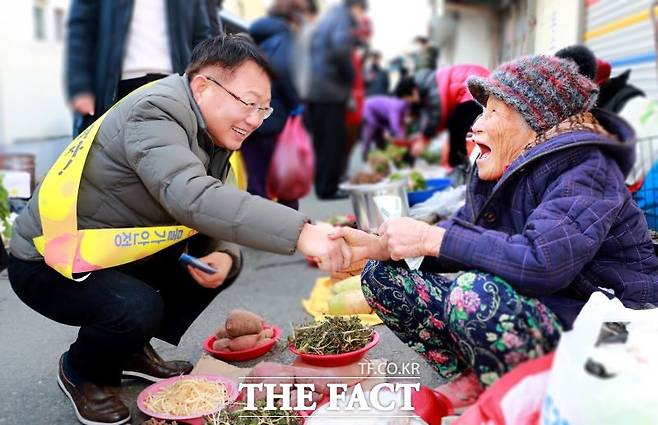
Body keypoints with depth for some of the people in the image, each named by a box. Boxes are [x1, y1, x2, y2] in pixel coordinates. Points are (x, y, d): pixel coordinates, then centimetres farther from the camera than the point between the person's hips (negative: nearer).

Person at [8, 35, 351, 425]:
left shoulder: (214, 130, -1)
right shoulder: (153, 115, -28)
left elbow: (216, 211, 1)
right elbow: (192, 198, -46)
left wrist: (222, 255, -22)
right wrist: (301, 233, -51)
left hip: (120, 254, 8)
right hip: (49, 263, -8)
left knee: (223, 261, -1)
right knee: (138, 308, -32)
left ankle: (133, 351, 14)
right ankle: (82, 373, 3)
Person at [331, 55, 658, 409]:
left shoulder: (585, 170, -20)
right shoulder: (504, 168, 5)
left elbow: (543, 263, -36)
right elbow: (461, 232, 1)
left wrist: (429, 239, -30)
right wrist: (376, 245, -14)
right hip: (530, 304, 8)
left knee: (477, 292, -38)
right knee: (381, 273, -1)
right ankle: (468, 380, 3)